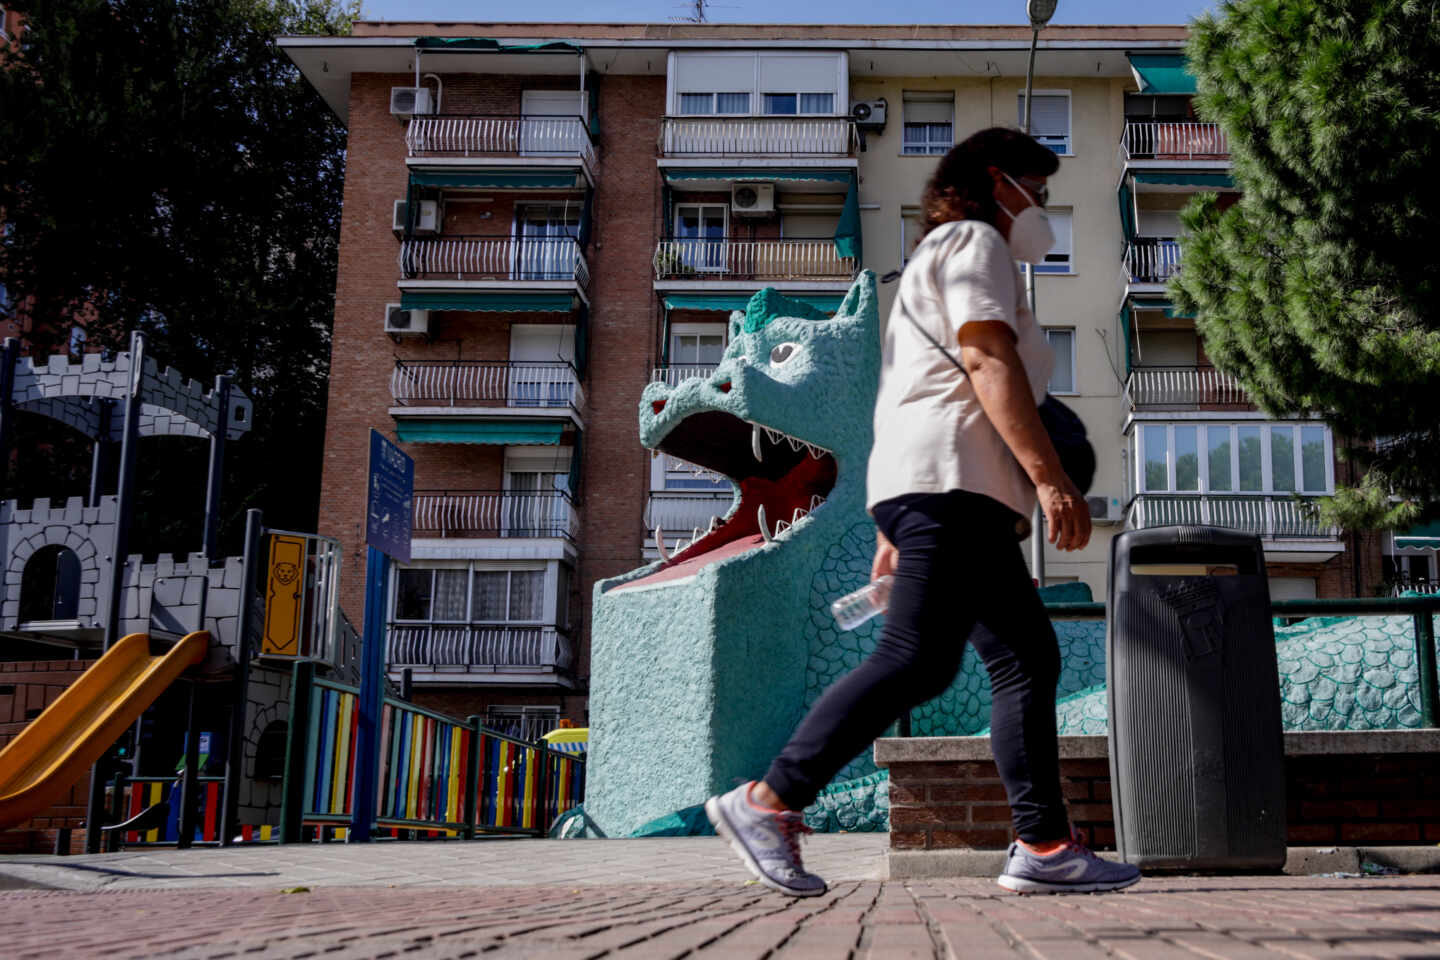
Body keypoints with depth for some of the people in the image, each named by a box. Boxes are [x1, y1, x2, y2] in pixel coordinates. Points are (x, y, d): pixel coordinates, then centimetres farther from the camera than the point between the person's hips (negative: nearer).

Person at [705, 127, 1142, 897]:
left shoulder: (937, 262, 33)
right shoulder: (972, 241, 3)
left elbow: (913, 407, 28)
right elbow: (989, 360, -13)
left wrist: (897, 530, 25)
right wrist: (1050, 477, -19)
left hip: (963, 501, 11)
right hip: (950, 480, -11)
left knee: (1028, 659, 5)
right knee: (918, 659, -18)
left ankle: (1043, 847, 2)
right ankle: (768, 803, -17)